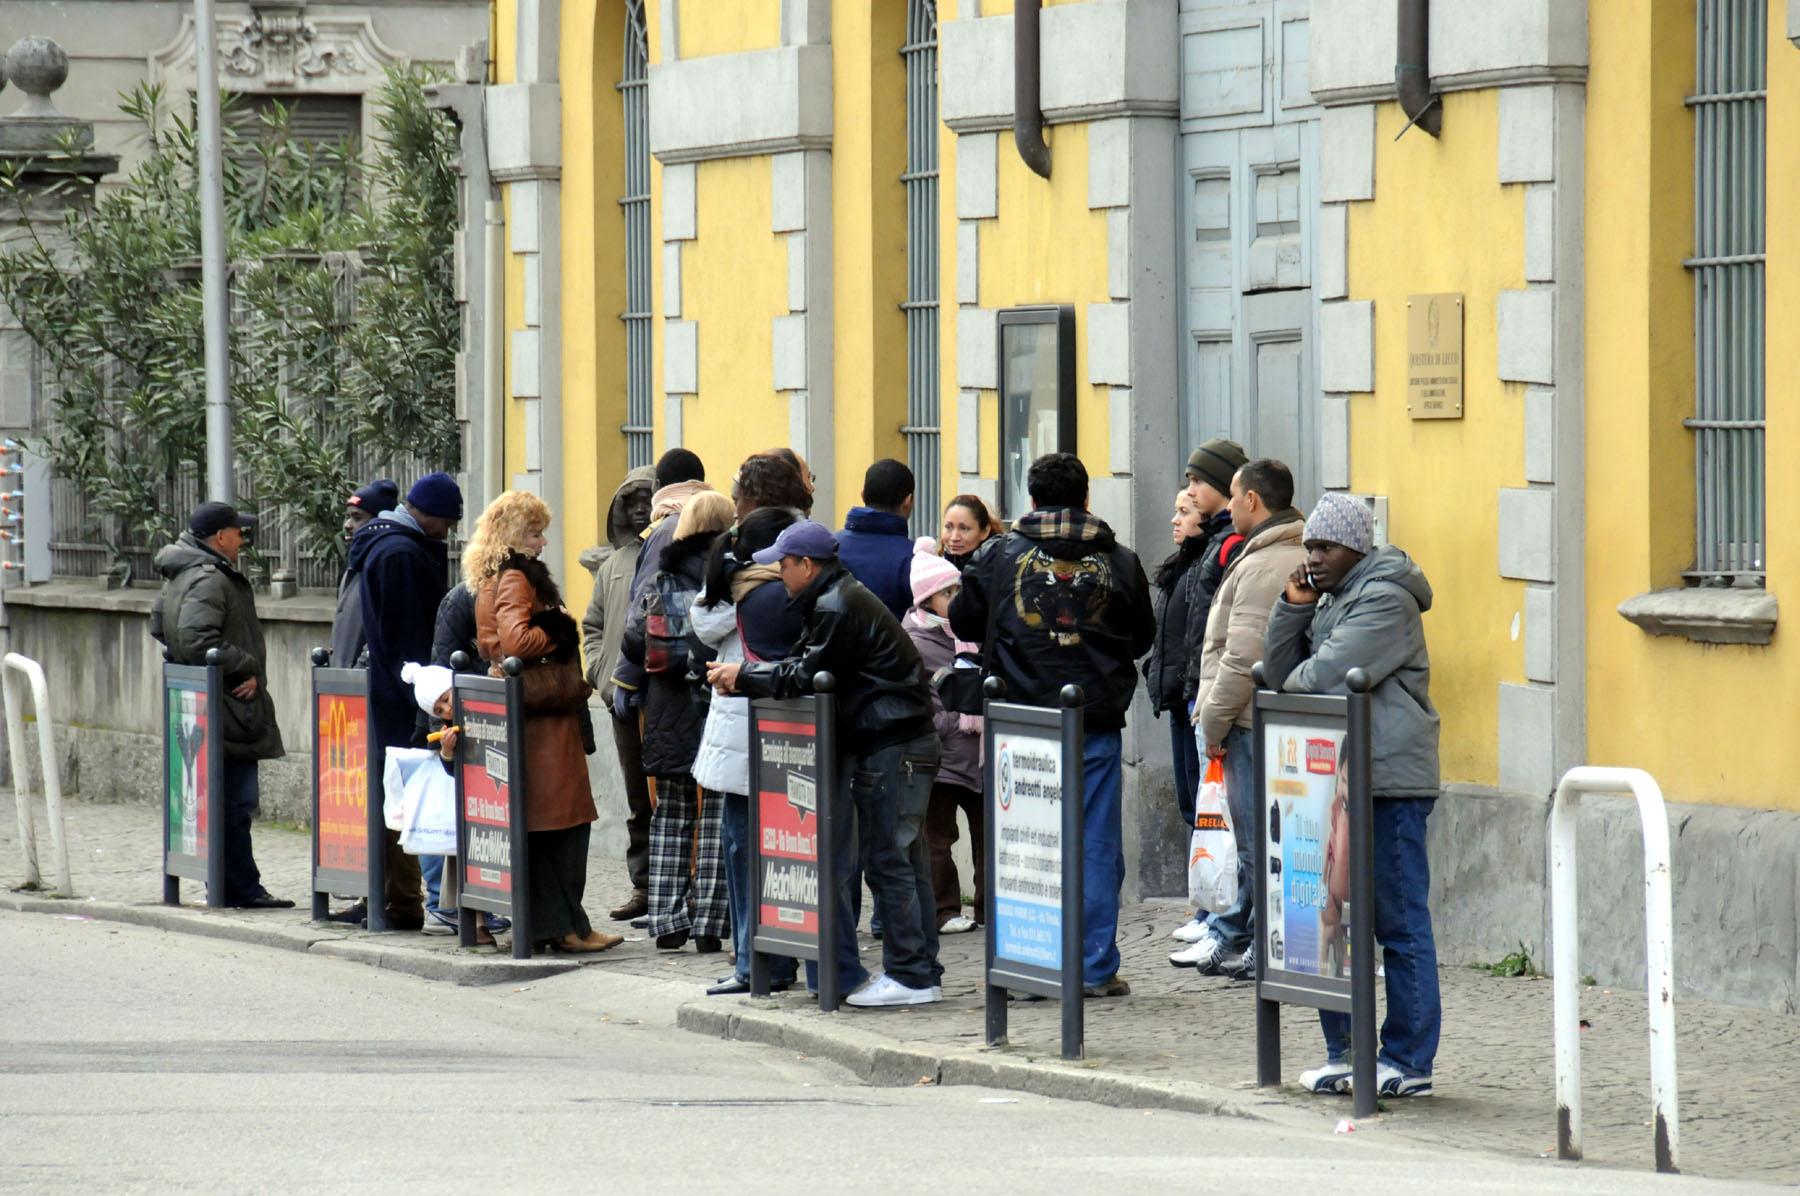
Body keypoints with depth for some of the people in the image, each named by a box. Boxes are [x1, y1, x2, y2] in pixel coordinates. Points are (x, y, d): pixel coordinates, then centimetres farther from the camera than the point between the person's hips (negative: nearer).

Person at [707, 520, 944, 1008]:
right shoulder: (838, 599, 19)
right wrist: (743, 675, 8)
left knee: (888, 859, -7)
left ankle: (911, 975, -5)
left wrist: (744, 676, -4)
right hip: (900, 743, 10)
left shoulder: (837, 607, -14)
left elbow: (806, 676, -14)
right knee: (903, 860, 11)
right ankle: (919, 971, 14)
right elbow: (803, 665, 17)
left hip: (892, 747, -10)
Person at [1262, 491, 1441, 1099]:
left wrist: (1295, 681, 3)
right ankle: (1344, 1052, 17)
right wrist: (1293, 608, 4)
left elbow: (1325, 676, -18)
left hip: (1389, 781, -10)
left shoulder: (1385, 599, -9)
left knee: (1399, 922, -5)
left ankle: (1408, 1061, -3)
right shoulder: (1329, 600, 20)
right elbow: (1278, 673, 15)